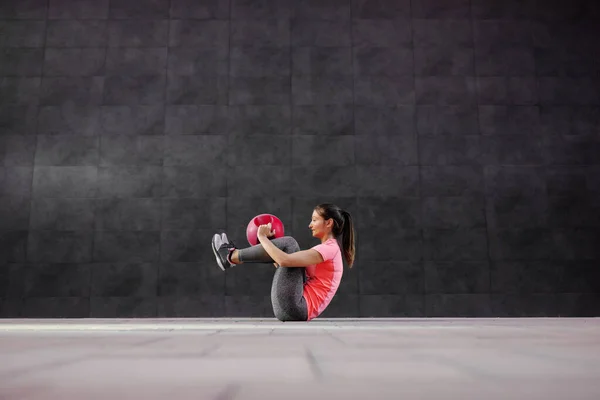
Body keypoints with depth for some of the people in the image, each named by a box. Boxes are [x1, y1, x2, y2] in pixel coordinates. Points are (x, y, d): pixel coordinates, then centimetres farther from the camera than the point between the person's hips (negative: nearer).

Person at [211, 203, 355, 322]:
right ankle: (234, 256, 15)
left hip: (293, 308, -10)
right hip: (300, 307, 10)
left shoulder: (329, 248, -14)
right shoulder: (329, 248, 19)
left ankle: (231, 257, 3)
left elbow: (284, 260, -24)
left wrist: (262, 238, -11)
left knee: (288, 243, -10)